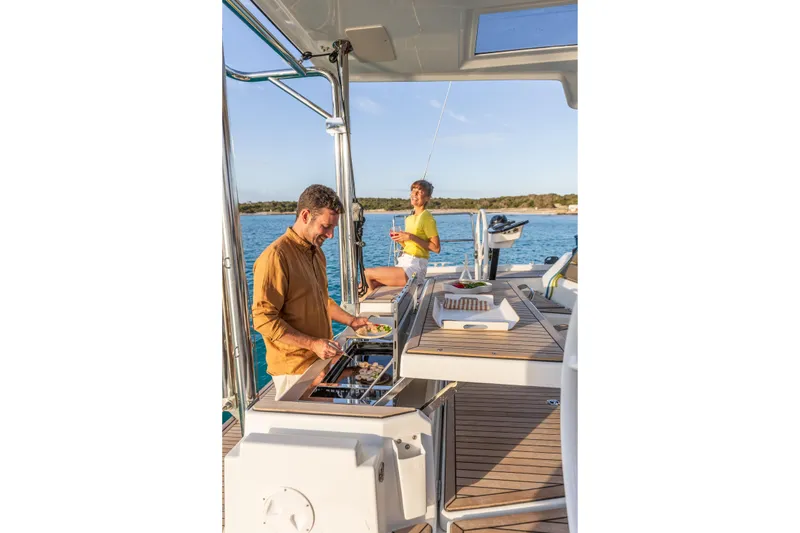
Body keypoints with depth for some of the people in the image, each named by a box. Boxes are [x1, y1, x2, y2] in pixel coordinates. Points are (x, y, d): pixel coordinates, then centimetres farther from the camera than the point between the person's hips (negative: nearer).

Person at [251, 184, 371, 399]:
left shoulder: (317, 252, 10)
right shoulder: (275, 256, -19)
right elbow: (263, 319, -20)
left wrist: (351, 321, 9)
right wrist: (313, 344, -23)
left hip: (322, 360, 8)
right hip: (295, 368, -8)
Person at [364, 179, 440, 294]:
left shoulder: (426, 217, -8)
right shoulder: (409, 219, 17)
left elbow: (437, 248, -14)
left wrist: (411, 237, -16)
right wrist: (400, 239, 2)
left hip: (415, 268, -8)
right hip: (404, 263, 8)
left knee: (367, 273, -7)